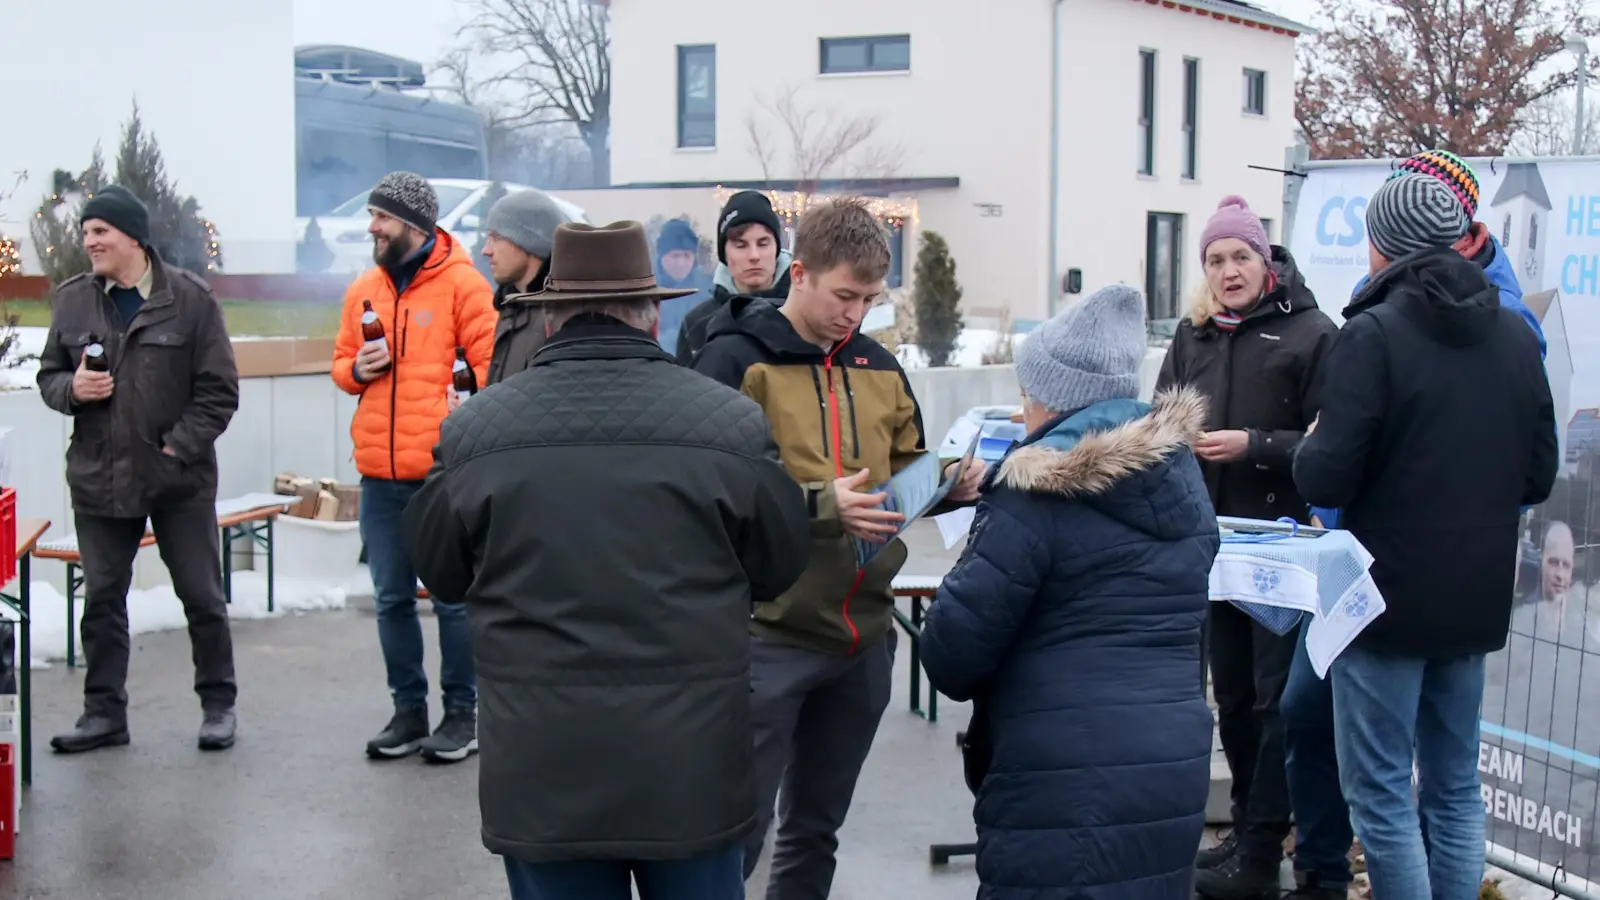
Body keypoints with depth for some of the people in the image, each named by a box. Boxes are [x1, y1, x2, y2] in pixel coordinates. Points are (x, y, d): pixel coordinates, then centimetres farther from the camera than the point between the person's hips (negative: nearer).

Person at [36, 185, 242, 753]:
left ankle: (218, 704, 20)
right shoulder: (72, 300, 5)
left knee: (202, 596, 6)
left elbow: (219, 390, -5)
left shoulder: (189, 298, -6)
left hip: (180, 478, -3)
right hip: (98, 477, 3)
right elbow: (48, 376, 13)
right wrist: (72, 388, -9)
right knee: (101, 599, 10)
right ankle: (105, 711, 21)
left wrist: (181, 445, -14)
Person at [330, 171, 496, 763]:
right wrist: (356, 370, -1)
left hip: (443, 470, -6)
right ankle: (409, 710, 22)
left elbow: (491, 362, -6)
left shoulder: (461, 283, -4)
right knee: (391, 598, 11)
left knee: (453, 596, 1)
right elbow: (341, 361, 21)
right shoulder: (363, 291, 12)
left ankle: (462, 711, 12)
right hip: (379, 474, 6)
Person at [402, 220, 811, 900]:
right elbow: (779, 569, 4)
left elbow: (442, 575, 8)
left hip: (541, 770, 1)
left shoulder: (473, 432, -5)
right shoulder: (731, 423, -8)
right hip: (692, 766, 0)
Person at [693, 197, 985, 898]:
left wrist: (950, 484, -2)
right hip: (767, 635, -6)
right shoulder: (735, 359, -9)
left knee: (815, 829, 17)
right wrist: (819, 504, -25)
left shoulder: (879, 367, 11)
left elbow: (905, 476, 19)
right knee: (736, 829, 0)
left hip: (863, 636, 6)